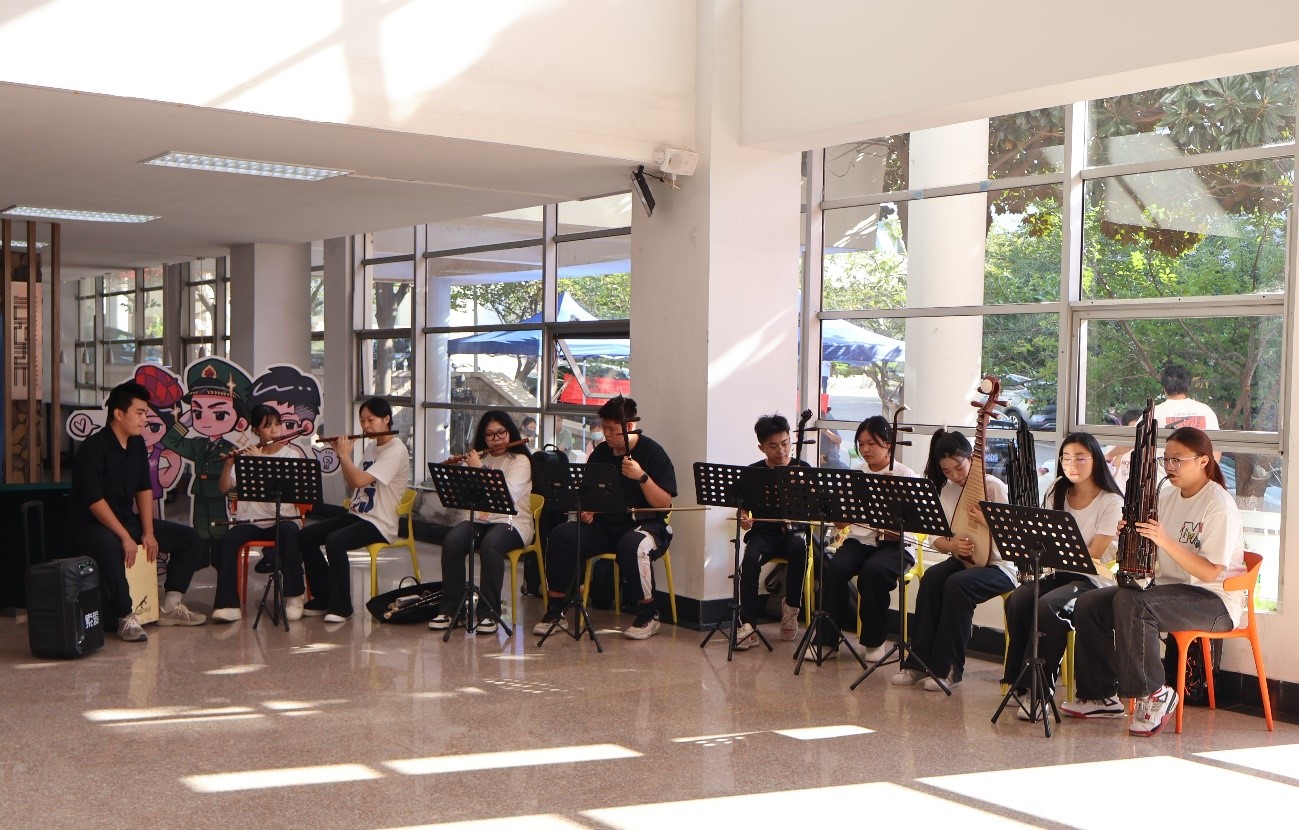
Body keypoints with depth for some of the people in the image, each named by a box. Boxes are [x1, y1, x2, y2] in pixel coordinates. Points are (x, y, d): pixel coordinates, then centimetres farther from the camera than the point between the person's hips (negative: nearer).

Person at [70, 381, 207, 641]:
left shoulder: (137, 444, 5)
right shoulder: (93, 448, -19)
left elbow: (144, 489, 7)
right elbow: (94, 501, -24)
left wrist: (148, 532, -4)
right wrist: (126, 537, -28)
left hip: (128, 519, 9)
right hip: (91, 525, -9)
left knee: (188, 538, 4)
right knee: (110, 548, -43)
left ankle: (170, 607, 6)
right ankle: (127, 619, -30)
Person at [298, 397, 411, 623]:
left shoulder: (396, 451, -15)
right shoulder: (370, 449, 16)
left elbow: (360, 480, -24)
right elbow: (352, 484, 15)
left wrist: (345, 455, -10)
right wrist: (342, 456, 7)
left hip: (379, 524, -9)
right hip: (356, 514, 9)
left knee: (335, 541, -32)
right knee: (305, 536, -4)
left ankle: (341, 605, -16)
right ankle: (323, 597, 6)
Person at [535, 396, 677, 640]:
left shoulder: (652, 452, -6)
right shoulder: (600, 453, 11)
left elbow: (664, 503, -13)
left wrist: (642, 477, -26)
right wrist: (586, 511, -2)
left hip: (646, 525, -5)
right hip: (605, 524, 5)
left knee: (632, 545, -39)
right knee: (561, 536, -20)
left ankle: (648, 615, -19)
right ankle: (554, 610, -9)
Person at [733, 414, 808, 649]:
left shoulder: (802, 469, 2)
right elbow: (744, 507, 8)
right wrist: (744, 520, -15)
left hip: (794, 531, -1)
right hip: (763, 533, 1)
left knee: (798, 547, -35)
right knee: (750, 560, -31)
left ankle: (791, 607, -13)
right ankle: (748, 626, -28)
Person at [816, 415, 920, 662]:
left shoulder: (905, 476, -2)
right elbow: (842, 522, 7)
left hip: (894, 544, -3)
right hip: (859, 539, 4)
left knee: (872, 571, -34)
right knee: (835, 568, -27)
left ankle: (875, 641, -13)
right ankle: (828, 639, -15)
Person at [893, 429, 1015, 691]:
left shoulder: (994, 486, -9)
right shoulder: (948, 490, 7)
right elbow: (937, 540, 7)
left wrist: (987, 522, -30)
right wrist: (952, 545, -16)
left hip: (998, 566, -5)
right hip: (962, 561, 5)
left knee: (957, 584, -34)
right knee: (931, 578, -27)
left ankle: (949, 668, -23)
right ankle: (919, 662, -21)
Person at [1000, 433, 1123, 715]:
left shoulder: (1110, 501, -4)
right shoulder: (1058, 495, 14)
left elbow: (1092, 555, -12)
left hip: (1093, 579, -5)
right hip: (1058, 573, 5)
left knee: (1048, 606, -34)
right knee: (1017, 600, -26)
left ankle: (1042, 689, -26)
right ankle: (1019, 681, -17)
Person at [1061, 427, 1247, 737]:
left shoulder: (1220, 505, -13)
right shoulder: (1167, 496, 11)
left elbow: (1210, 572, -22)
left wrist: (1165, 540, -31)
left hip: (1214, 600, -8)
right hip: (1168, 588, 9)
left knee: (1130, 603, -33)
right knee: (1088, 604, -7)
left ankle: (1154, 695, -19)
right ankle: (1102, 696, 2)